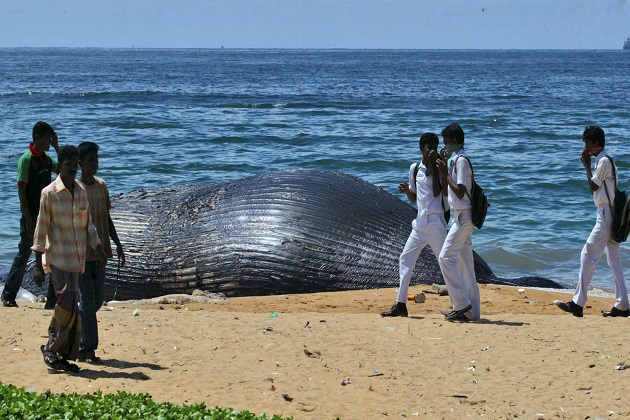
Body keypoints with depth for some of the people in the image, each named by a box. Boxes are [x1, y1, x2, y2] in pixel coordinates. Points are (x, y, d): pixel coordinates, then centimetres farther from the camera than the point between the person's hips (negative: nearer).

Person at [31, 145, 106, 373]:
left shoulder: (82, 192, 11)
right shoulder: (49, 193, -6)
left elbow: (88, 224, 18)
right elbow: (41, 228, -5)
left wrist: (99, 249, 5)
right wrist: (38, 264, -7)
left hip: (77, 259, 6)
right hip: (57, 258, -6)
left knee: (72, 307, 5)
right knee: (67, 303, -16)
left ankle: (65, 354, 11)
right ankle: (51, 348, -2)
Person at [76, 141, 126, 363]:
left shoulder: (101, 186, 10)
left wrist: (117, 244, 14)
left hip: (99, 253, 7)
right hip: (81, 254, -7)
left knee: (98, 300, 12)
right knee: (88, 302, -6)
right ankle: (87, 350, 1)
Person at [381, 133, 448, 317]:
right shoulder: (414, 169, 12)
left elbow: (436, 192, -19)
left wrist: (434, 165, -18)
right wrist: (406, 190, -2)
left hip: (435, 222, -6)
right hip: (420, 224, 6)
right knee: (405, 259, 7)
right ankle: (401, 305, 13)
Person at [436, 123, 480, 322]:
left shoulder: (461, 160, -13)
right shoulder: (454, 160, 17)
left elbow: (460, 192, -21)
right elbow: (446, 191, 21)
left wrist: (445, 173, -14)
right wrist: (443, 169, 13)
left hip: (463, 217, -10)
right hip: (462, 217, 10)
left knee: (446, 257, -12)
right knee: (464, 263, 8)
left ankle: (461, 304, -12)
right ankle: (471, 311, 9)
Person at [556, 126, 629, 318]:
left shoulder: (604, 161, -13)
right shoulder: (603, 160, 17)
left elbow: (593, 186, -9)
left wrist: (586, 165, -5)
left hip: (606, 213, -10)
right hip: (608, 214, 10)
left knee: (588, 256, -10)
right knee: (614, 260, 8)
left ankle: (578, 303, -10)